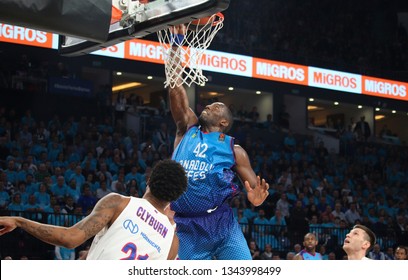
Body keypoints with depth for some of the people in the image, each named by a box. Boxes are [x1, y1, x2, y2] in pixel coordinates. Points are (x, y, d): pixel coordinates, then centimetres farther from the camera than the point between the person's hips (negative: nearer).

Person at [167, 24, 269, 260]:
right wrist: (176, 42, 6)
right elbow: (175, 85, 9)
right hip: (186, 227, 2)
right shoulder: (188, 130, 13)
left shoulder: (233, 149, 7)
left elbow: (255, 187, 7)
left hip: (221, 223, -2)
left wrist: (256, 198, -19)